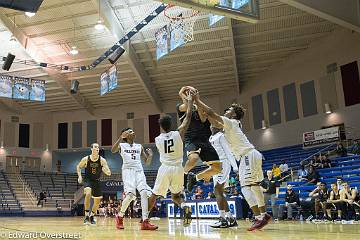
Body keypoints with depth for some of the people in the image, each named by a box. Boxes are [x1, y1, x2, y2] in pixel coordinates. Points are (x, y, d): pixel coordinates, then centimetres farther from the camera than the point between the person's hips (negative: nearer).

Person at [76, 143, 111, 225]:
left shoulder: (102, 160, -14)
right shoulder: (86, 159, -12)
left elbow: (109, 173, -18)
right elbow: (79, 166, 7)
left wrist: (105, 171, -40)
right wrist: (79, 176, -6)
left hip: (96, 181, 2)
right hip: (88, 180, -2)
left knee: (97, 201, 7)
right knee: (88, 194, -31)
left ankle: (91, 216, 32)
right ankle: (87, 215, -19)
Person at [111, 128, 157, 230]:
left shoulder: (139, 146, 21)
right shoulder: (121, 145, 10)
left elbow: (147, 162, 20)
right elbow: (113, 150, -14)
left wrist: (150, 155, 1)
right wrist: (121, 137, -21)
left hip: (139, 170, 4)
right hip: (128, 170, -4)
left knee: (144, 193, -16)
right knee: (130, 194, -19)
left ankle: (145, 222, -18)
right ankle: (119, 216, 5)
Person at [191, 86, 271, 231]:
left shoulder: (231, 122, -6)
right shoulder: (231, 124, 20)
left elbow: (211, 113, -13)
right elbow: (215, 124, 24)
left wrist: (197, 100, -5)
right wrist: (201, 109, 20)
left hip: (248, 155, -10)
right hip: (251, 155, 10)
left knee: (246, 187, -14)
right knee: (254, 186, 16)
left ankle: (259, 218, -20)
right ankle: (264, 215, 24)